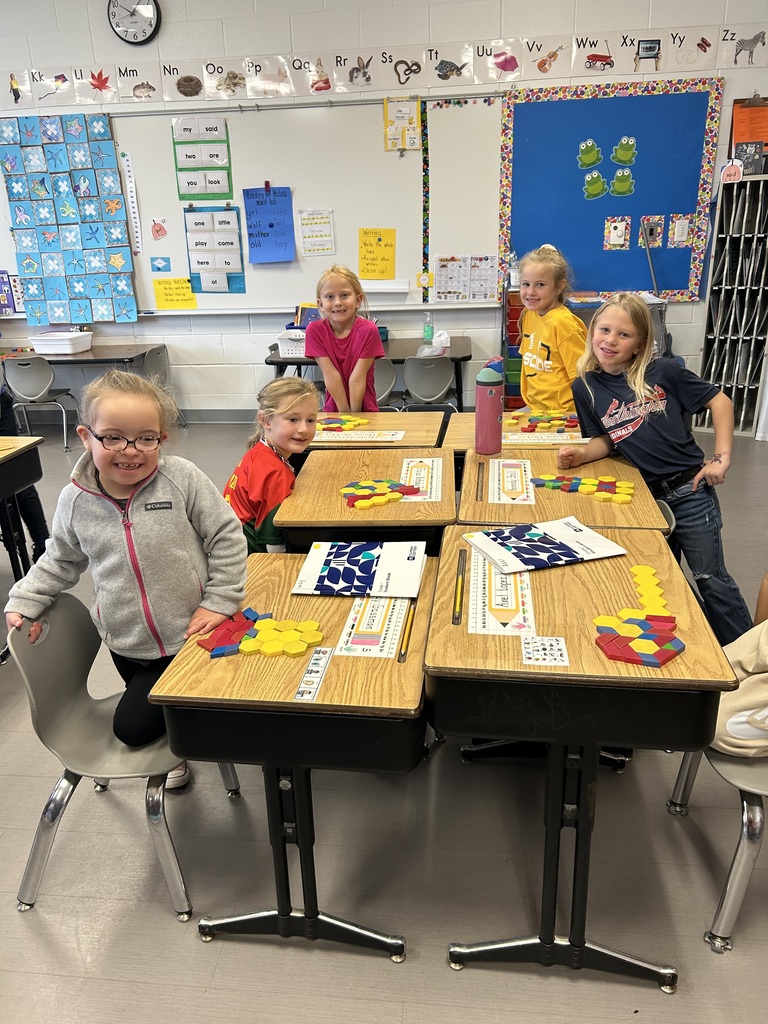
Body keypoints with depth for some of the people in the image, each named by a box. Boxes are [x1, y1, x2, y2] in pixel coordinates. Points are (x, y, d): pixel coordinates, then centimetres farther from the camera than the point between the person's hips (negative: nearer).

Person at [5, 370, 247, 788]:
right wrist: (24, 601, 7)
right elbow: (61, 561, 13)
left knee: (132, 727, -1)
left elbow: (226, 537, -9)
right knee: (143, 711, 22)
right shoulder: (76, 501, -6)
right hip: (127, 644, 4)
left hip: (191, 635, -4)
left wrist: (219, 601, -11)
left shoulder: (182, 479, -17)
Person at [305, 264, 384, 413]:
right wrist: (345, 413, -14)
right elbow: (331, 376, -11)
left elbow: (357, 378, -14)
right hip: (334, 410, 1)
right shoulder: (315, 330, -6)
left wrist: (354, 415, -15)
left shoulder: (368, 330, -10)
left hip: (365, 410, -1)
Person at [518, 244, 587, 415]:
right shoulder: (528, 315, 6)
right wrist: (530, 402, 15)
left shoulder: (562, 323, -17)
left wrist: (574, 414, -13)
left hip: (562, 412, -8)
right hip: (534, 407, 8)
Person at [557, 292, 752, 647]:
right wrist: (580, 454, -14)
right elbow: (604, 441, 6)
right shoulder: (585, 386, -2)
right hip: (643, 496, 3)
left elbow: (719, 401, -3)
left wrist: (722, 457, -8)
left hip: (689, 489, -3)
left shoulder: (663, 372, -10)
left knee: (710, 578, 6)